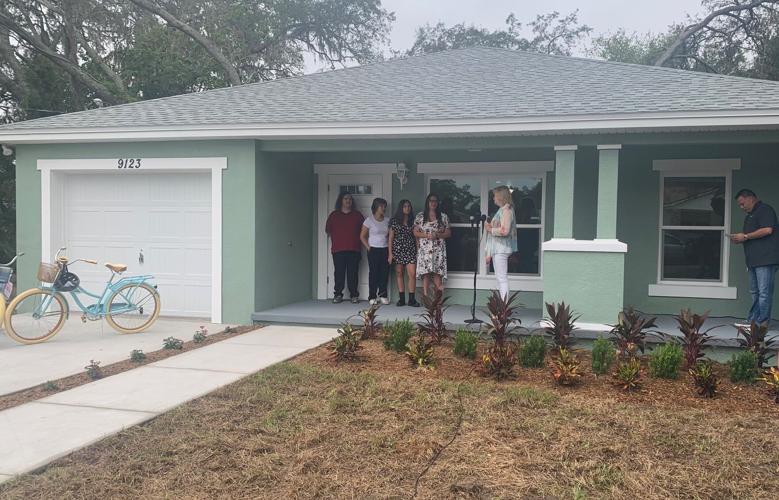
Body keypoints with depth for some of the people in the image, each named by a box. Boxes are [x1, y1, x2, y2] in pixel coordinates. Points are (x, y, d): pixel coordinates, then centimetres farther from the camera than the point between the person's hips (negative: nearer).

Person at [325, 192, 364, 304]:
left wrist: (357, 240, 6)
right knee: (339, 273, -2)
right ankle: (338, 295, 5)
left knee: (353, 273, -1)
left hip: (353, 249, 0)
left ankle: (354, 295, 5)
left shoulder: (357, 214, 11)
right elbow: (328, 230, 13)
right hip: (338, 249, 0)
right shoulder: (334, 215, 9)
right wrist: (335, 238, 7)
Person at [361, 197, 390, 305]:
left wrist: (390, 248, 1)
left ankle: (382, 295, 11)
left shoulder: (387, 221, 8)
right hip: (374, 250, -4)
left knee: (384, 273, 2)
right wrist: (368, 247, -7)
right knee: (373, 273, -2)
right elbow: (362, 236, -1)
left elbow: (390, 236, 13)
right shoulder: (369, 220, -3)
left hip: (385, 250, 4)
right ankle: (372, 297, 3)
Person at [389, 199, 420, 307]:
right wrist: (390, 253, -3)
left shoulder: (413, 221, 9)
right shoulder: (394, 221, 5)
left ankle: (411, 299, -3)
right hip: (398, 250, 0)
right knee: (399, 273, 2)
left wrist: (418, 251, 1)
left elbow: (416, 237, 9)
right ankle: (402, 299, 9)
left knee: (412, 274, -9)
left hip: (411, 250, 1)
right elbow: (391, 238, 3)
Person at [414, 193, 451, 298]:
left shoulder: (443, 216, 9)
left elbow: (448, 233, 8)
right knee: (425, 273, -6)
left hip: (438, 249, 0)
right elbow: (415, 232, 6)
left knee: (437, 273, -7)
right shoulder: (420, 216, 8)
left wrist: (438, 235, -10)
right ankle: (425, 297, -3)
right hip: (424, 249, 0)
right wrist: (426, 235, -10)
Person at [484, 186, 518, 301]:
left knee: (502, 278, -9)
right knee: (500, 278, 12)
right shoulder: (501, 210, 18)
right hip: (497, 249, 10)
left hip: (501, 249, -10)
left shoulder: (506, 210, -12)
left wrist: (490, 229, -9)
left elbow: (504, 230, -23)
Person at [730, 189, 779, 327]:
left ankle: (761, 323, -9)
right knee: (754, 292, 10)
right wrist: (740, 239, 10)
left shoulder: (765, 210, -4)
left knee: (764, 292, -9)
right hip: (754, 260, 10)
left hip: (766, 258, -10)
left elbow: (767, 230, -17)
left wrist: (745, 236, -11)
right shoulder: (750, 215, 26)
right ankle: (752, 320, 12)